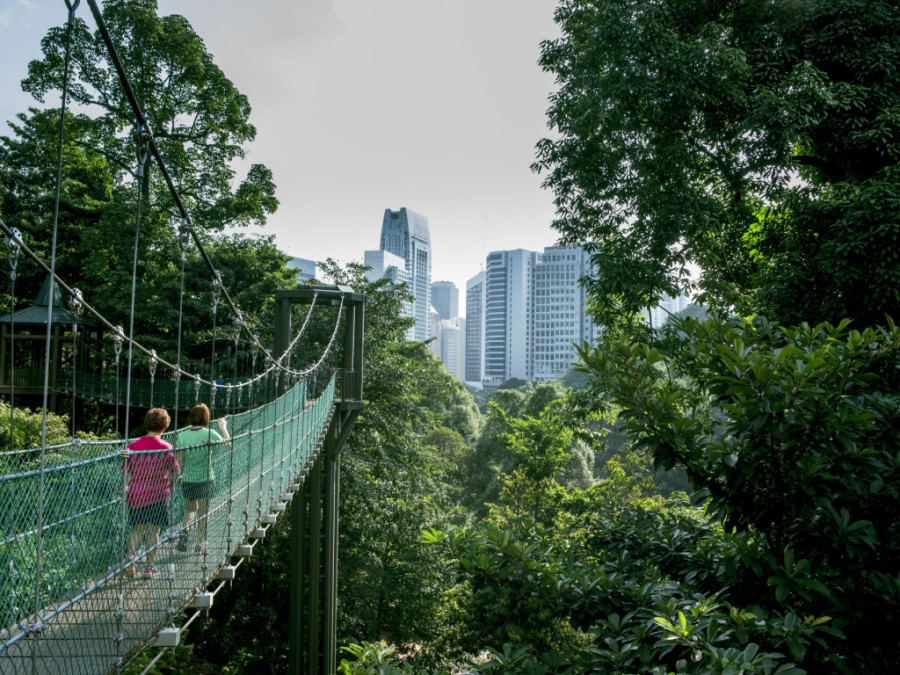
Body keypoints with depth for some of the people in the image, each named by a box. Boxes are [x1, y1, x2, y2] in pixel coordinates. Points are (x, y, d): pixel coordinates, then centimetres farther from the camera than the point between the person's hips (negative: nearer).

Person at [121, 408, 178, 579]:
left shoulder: (133, 446, -2)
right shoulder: (166, 448, -6)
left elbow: (127, 472, -2)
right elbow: (173, 474, 0)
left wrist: (126, 489, 8)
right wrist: (169, 489, 16)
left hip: (136, 494, 2)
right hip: (158, 494, -2)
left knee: (136, 529, 16)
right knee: (153, 530, 6)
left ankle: (130, 558, -4)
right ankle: (149, 567, 11)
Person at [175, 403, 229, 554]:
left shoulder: (182, 436, -5)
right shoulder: (209, 433, -12)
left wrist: (179, 476, 12)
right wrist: (223, 427, 15)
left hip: (187, 479, 2)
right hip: (206, 479, -2)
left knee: (190, 510, 22)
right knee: (202, 513, 11)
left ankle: (184, 532, -1)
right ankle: (200, 544, 18)